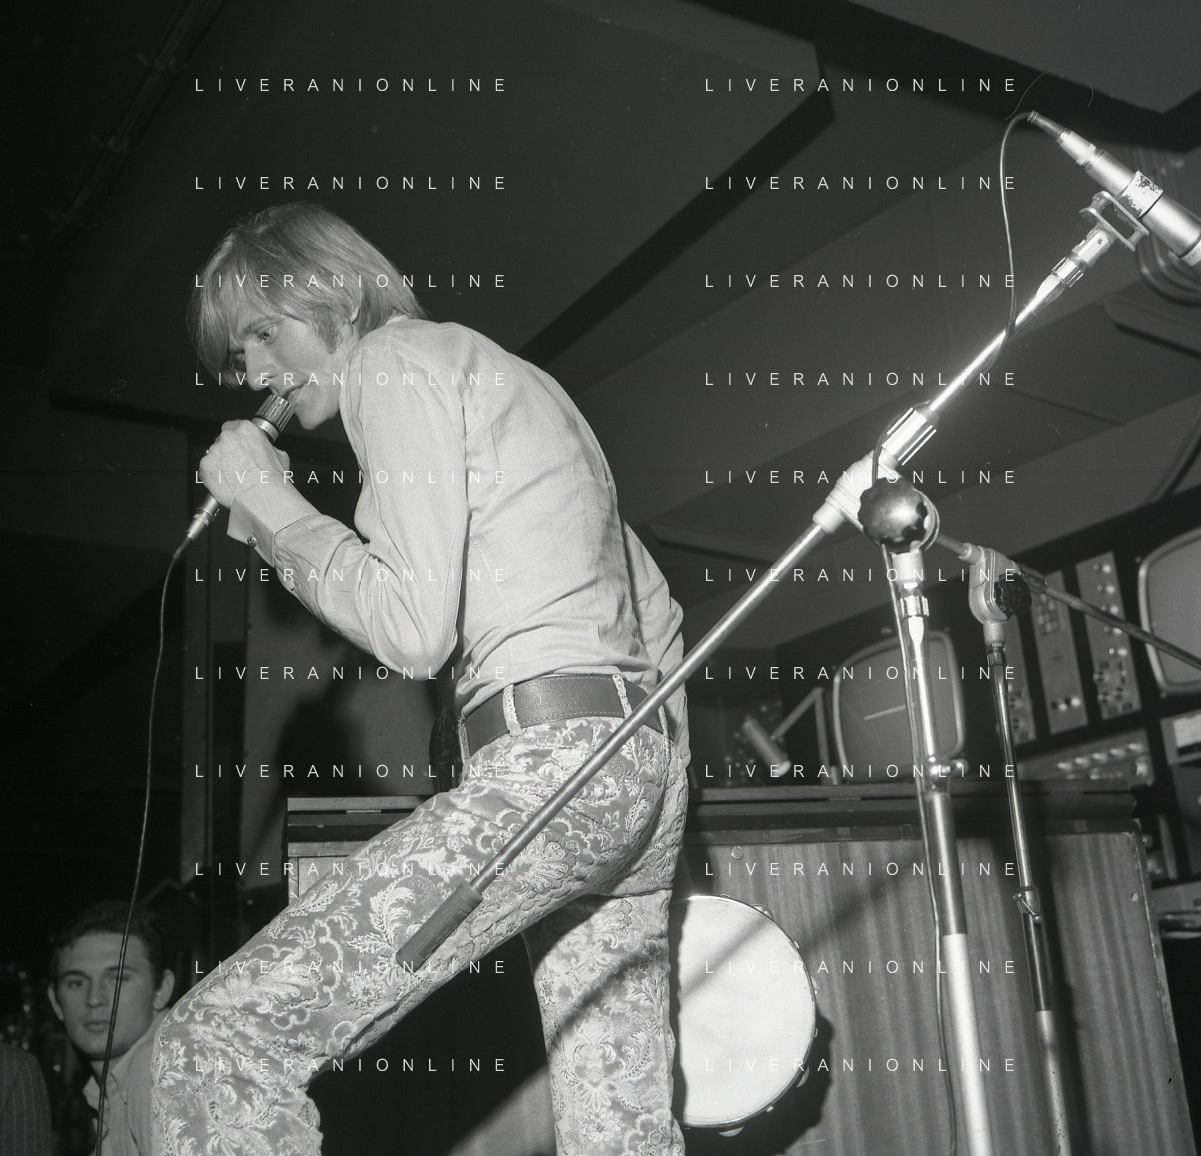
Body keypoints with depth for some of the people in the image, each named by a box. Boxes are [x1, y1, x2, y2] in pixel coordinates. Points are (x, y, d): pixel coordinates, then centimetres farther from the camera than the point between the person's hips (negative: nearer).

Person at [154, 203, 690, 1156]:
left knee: (215, 1044, -11)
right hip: (647, 754, 10)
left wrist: (272, 507, 1)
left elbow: (414, 631, -13)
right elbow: (653, 608, 24)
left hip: (550, 757, -10)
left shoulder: (398, 361, 1)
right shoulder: (507, 375, 27)